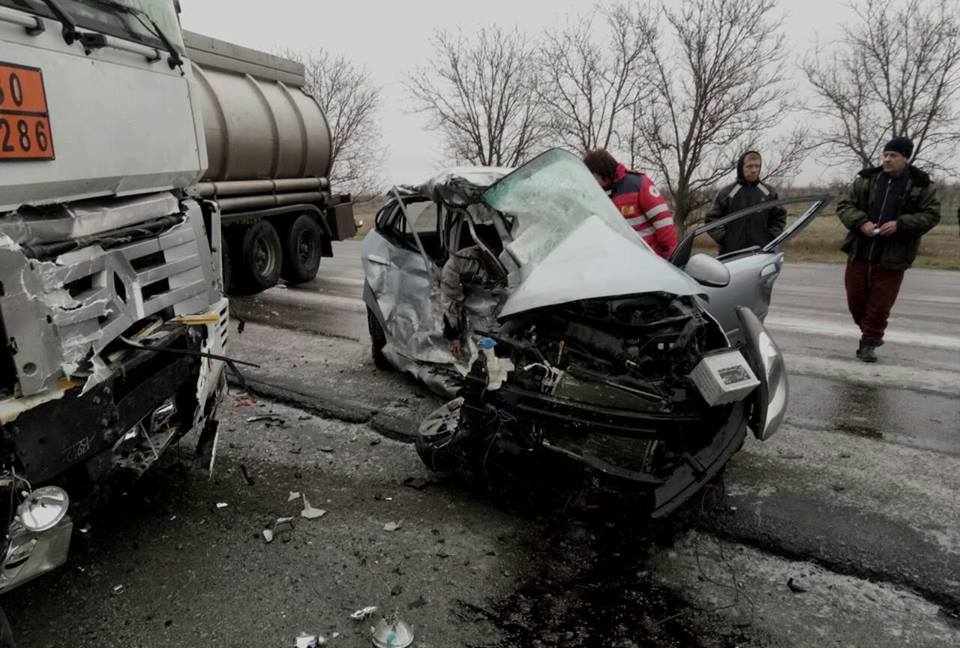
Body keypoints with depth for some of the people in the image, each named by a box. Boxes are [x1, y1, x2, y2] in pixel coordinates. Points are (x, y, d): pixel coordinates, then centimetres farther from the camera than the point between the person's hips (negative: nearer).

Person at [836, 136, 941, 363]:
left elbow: (931, 215, -1)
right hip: (859, 253, 3)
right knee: (856, 300, 10)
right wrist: (861, 222, -15)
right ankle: (870, 333, 33)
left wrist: (900, 224, -17)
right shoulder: (866, 179, 5)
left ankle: (869, 343, 14)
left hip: (892, 259, -3)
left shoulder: (922, 186, 0)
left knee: (880, 304, 0)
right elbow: (844, 205, 3)